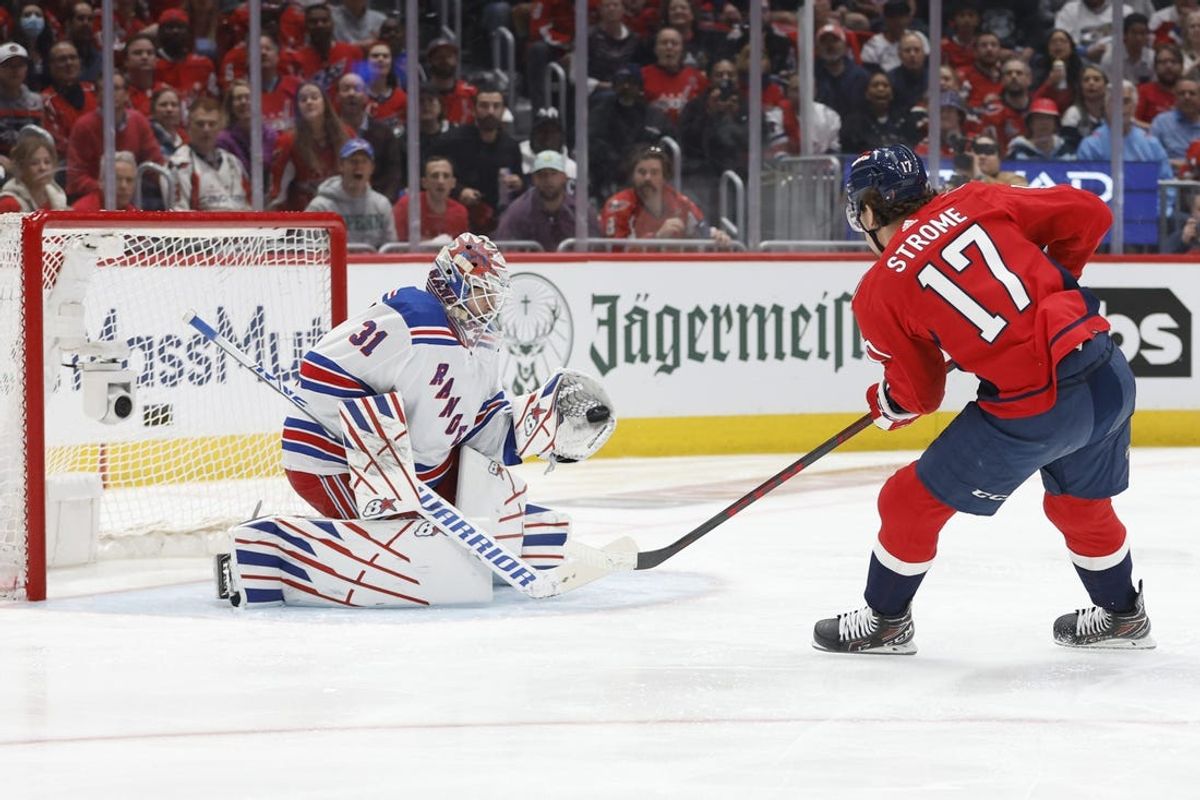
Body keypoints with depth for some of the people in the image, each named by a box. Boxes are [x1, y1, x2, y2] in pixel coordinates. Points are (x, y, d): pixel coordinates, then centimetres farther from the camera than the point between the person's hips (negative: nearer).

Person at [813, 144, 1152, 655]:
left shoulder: (879, 293, -1)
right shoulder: (976, 204, 7)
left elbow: (918, 392, 7)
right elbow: (1088, 214, 8)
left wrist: (884, 405, 30)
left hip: (1032, 411, -6)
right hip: (1110, 376, 6)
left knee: (913, 499, 14)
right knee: (1081, 502, 32)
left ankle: (885, 622, 30)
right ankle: (1121, 615, 48)